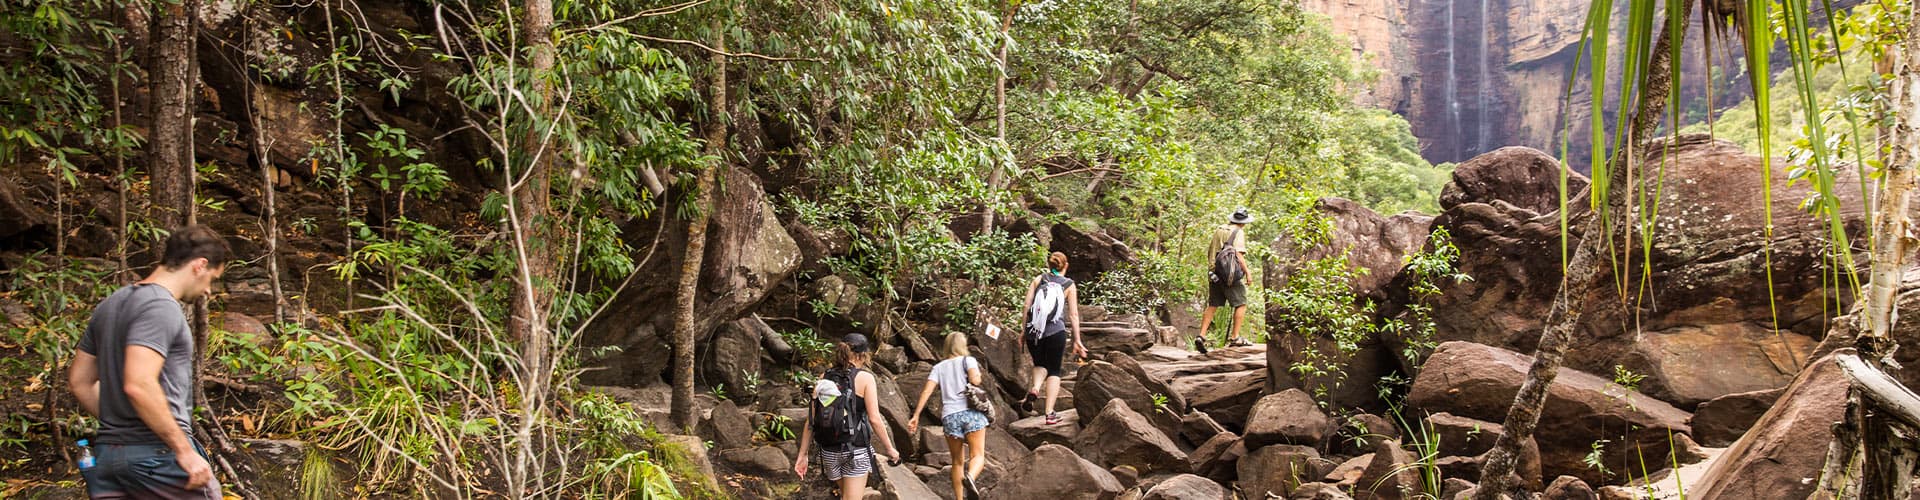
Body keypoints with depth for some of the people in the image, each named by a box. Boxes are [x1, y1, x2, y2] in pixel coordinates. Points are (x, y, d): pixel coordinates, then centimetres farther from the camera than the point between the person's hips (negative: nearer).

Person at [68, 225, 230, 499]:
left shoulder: (110, 305, 16)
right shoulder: (160, 307, -13)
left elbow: (79, 381, 20)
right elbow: (139, 385, -25)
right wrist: (184, 451, -21)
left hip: (107, 454, 9)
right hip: (158, 453, -9)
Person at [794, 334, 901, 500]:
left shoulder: (824, 379, 5)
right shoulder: (865, 378, -8)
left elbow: (810, 421, 2)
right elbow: (874, 419, -13)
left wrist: (803, 455, 6)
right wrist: (889, 448, -2)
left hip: (829, 451, 5)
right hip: (856, 449, -5)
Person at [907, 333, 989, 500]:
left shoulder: (938, 367, 16)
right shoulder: (968, 360, 7)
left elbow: (927, 390, 3)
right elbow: (975, 380, -11)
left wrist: (916, 415, -1)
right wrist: (978, 376, 13)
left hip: (950, 416, 3)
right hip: (972, 412, -3)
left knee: (957, 461, 15)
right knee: (977, 456, -4)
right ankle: (970, 476, -37)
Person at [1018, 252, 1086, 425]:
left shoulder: (1038, 280, 9)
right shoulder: (1069, 285, 6)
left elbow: (1027, 306, 3)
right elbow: (1073, 314, 3)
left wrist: (1023, 331, 9)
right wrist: (1077, 341, 8)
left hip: (1034, 331, 2)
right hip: (1056, 331, -2)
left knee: (1040, 364, 23)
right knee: (1054, 370, 12)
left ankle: (1034, 388, -8)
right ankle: (1050, 413, 4)